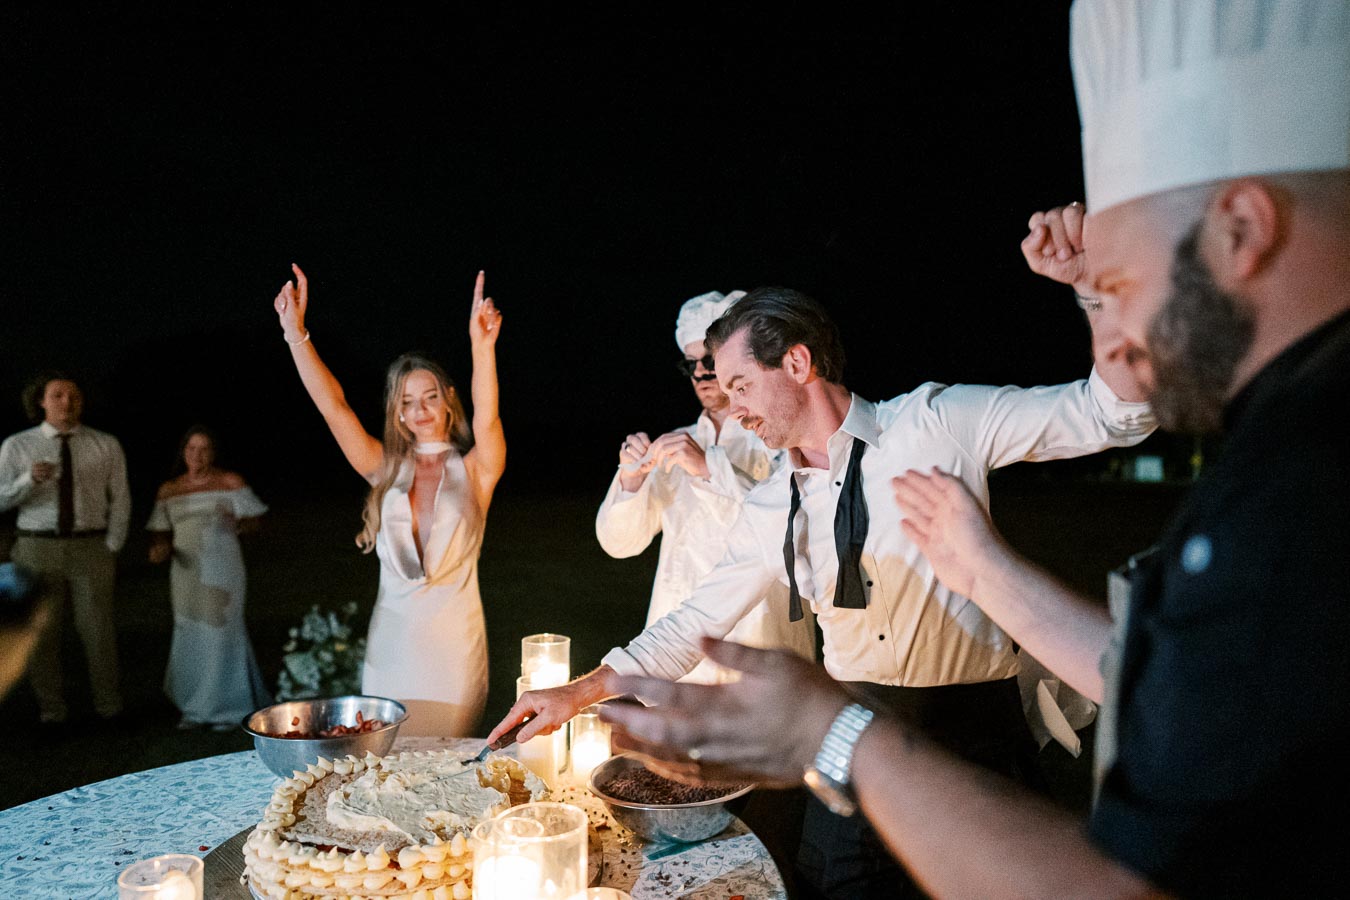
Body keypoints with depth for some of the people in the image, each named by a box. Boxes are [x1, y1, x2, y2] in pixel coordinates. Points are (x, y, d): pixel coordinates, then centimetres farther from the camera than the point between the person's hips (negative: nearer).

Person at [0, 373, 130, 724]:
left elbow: (120, 500, 4)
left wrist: (111, 550, -3)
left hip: (91, 548, 0)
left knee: (98, 629, 2)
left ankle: (109, 708, 15)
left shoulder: (107, 445, 2)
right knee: (41, 632, 5)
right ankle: (51, 710, 19)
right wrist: (29, 479, -20)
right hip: (37, 549, 1)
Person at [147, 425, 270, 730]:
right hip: (186, 572, 4)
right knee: (190, 637, 8)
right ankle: (196, 708, 21)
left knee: (222, 633, -5)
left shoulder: (231, 483, 0)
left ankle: (229, 708, 7)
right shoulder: (169, 491, 10)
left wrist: (235, 523, -21)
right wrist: (160, 548, -9)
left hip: (222, 570, -4)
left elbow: (253, 520, 0)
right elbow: (160, 531, 12)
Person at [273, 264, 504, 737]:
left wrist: (482, 347, -38)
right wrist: (295, 330, -11)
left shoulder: (473, 471, -2)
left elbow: (486, 421, -21)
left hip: (454, 647, -3)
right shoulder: (387, 469, 6)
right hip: (390, 644, 3)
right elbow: (334, 407, -2)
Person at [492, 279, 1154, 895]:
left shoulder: (937, 421, -9)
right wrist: (579, 693, 5)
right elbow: (695, 622, 9)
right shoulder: (770, 509, 3)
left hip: (972, 723, -3)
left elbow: (1112, 413, -10)